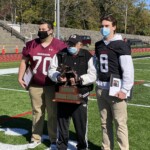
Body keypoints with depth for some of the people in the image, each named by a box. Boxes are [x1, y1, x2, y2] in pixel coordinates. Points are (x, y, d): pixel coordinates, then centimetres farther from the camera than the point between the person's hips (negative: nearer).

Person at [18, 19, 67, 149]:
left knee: (53, 113, 5)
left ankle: (54, 139, 17)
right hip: (35, 86, 3)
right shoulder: (31, 44, 4)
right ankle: (36, 137, 25)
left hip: (52, 86, -3)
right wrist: (20, 77, 6)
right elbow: (24, 61, 12)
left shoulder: (60, 45, -6)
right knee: (37, 112, 13)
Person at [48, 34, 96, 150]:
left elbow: (92, 75, -6)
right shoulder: (60, 55, 5)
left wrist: (79, 79, -21)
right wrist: (58, 77, -14)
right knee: (62, 122, 15)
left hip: (80, 96, -2)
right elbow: (51, 70, 6)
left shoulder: (87, 56, -2)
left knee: (81, 123, 6)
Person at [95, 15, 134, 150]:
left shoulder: (121, 45, -8)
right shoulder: (98, 45, 12)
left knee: (120, 123, -2)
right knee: (105, 123, 14)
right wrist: (98, 83, 14)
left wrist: (125, 89, -17)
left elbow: (128, 69, -13)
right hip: (101, 90, 6)